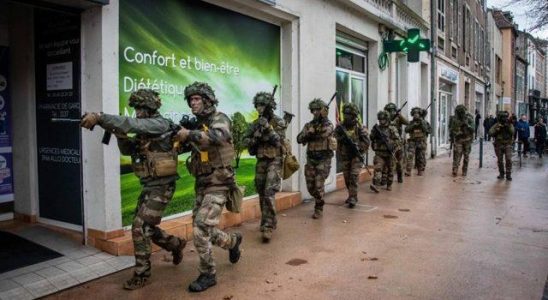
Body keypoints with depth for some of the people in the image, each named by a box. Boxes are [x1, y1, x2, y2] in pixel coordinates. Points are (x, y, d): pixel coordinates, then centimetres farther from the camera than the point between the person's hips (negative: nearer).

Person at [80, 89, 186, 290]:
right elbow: (128, 150, 12)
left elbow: (132, 124, -31)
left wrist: (98, 117, -37)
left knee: (140, 228, -9)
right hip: (149, 186, 9)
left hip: (161, 186, -9)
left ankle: (141, 274, 5)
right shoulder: (145, 129, 12)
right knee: (146, 227, 16)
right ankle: (176, 244, 37)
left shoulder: (160, 124, -16)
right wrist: (120, 135, -8)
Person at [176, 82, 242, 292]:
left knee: (201, 229, -13)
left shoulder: (220, 119, -10)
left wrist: (189, 134, -36)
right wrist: (181, 138, -6)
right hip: (201, 185, 8)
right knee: (203, 230, 13)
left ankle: (207, 275, 3)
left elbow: (218, 137, -33)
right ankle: (233, 241, 39)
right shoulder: (197, 124, 13)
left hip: (218, 185, -8)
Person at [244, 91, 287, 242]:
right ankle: (270, 221, 26)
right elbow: (247, 141, 8)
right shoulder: (255, 123, 9)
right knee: (262, 195, 11)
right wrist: (256, 136, -11)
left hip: (274, 161, -6)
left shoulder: (279, 122, -6)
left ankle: (268, 227, -13)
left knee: (269, 194, -16)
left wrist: (267, 127, -24)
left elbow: (278, 141, -15)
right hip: (260, 162, 6)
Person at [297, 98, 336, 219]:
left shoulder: (328, 124, -6)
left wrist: (322, 119, -27)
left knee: (319, 185, -8)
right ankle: (319, 201, 34)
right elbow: (299, 139, -1)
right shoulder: (309, 125, 8)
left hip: (323, 160, -5)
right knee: (310, 186, 8)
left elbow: (324, 133, -29)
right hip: (311, 159, 5)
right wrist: (307, 134, -18)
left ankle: (319, 209, 9)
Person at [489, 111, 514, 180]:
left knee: (508, 159, -11)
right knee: (500, 160, 7)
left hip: (508, 145, -1)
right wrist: (497, 128, -20)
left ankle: (508, 174, -6)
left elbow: (512, 132, -13)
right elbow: (490, 133, -10)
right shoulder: (496, 125, 2)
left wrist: (509, 126, -25)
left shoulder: (509, 125, 3)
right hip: (499, 145, 1)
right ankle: (501, 174, 20)